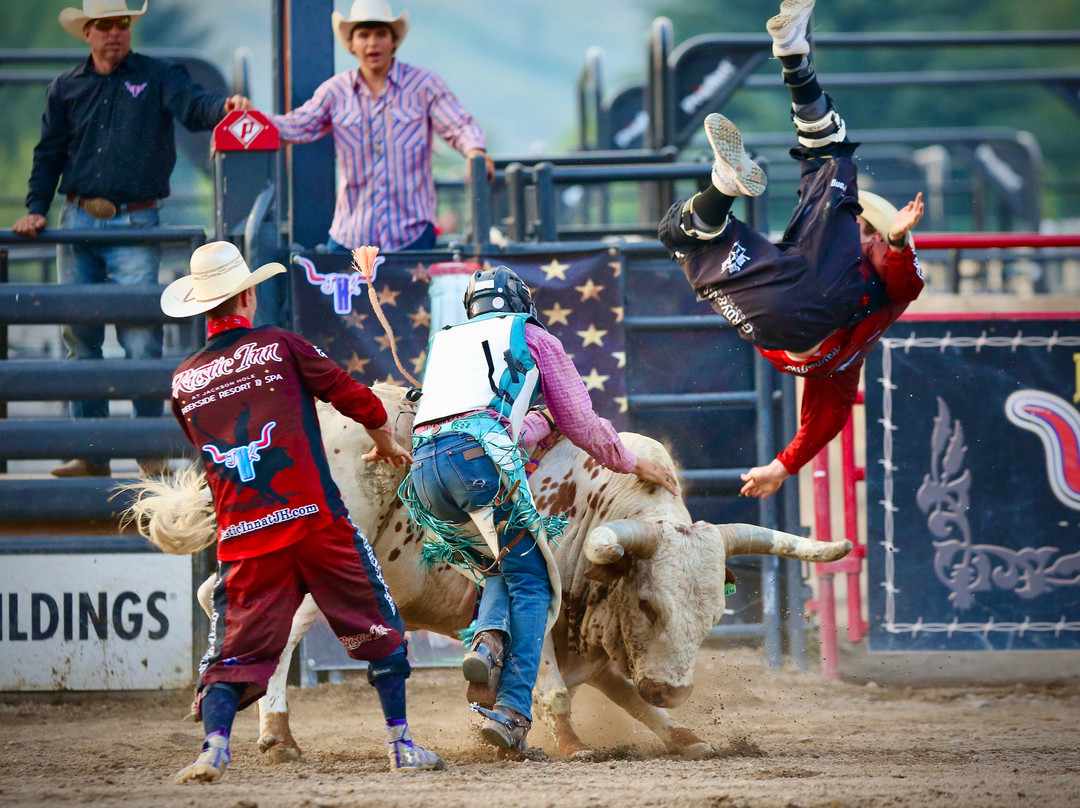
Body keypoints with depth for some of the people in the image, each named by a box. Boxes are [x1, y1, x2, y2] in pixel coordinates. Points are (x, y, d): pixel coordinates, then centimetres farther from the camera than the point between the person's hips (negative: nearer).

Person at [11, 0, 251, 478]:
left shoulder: (156, 78, 5)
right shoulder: (66, 89, 14)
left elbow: (192, 107, -12)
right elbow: (49, 154, 17)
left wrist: (224, 109, -34)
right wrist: (36, 210, 5)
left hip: (134, 224, -4)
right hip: (78, 221, 4)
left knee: (141, 336, -11)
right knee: (80, 335, 4)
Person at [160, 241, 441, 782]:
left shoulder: (183, 382, 10)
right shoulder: (279, 346, 0)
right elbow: (353, 396, 7)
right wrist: (385, 443, 27)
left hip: (243, 535, 3)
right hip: (314, 517, -3)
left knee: (237, 644, 5)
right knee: (379, 630, 11)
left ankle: (214, 744, -18)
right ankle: (401, 742, 10)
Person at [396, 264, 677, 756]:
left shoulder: (446, 342, 36)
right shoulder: (532, 337, 22)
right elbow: (582, 427, 23)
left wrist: (541, 424, 59)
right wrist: (634, 465, 37)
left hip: (423, 469, 5)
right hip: (477, 456, -5)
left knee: (503, 567, 22)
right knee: (530, 583, 2)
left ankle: (488, 641, -10)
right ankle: (512, 711, -15)